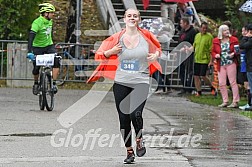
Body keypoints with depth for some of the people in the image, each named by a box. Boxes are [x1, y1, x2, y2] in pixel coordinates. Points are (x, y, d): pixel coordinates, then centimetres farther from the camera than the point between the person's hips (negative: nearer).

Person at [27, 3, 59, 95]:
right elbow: (31, 37, -33)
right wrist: (29, 52, -43)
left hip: (49, 46, 4)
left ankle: (54, 84, -16)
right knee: (36, 69, -4)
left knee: (56, 62, -20)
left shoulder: (50, 21, -2)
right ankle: (36, 84, 25)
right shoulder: (37, 23, -23)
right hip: (38, 47, -4)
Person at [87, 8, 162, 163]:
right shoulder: (118, 38, 1)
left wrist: (156, 55, -1)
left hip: (141, 82, -2)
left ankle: (140, 139, 8)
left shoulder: (146, 36, 1)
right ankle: (129, 151, 20)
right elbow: (100, 55, 8)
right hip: (121, 82, 2)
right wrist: (112, 51, -11)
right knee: (124, 119, 4)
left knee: (136, 114, -22)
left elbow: (158, 48, 21)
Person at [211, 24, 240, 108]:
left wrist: (234, 54, -15)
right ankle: (225, 101, 12)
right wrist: (215, 55, -7)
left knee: (233, 82, -5)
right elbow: (213, 52, 14)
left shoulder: (233, 40, 1)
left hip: (231, 64, -3)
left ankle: (235, 102, -3)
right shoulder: (216, 41, 7)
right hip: (221, 65, 3)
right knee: (221, 84, 2)